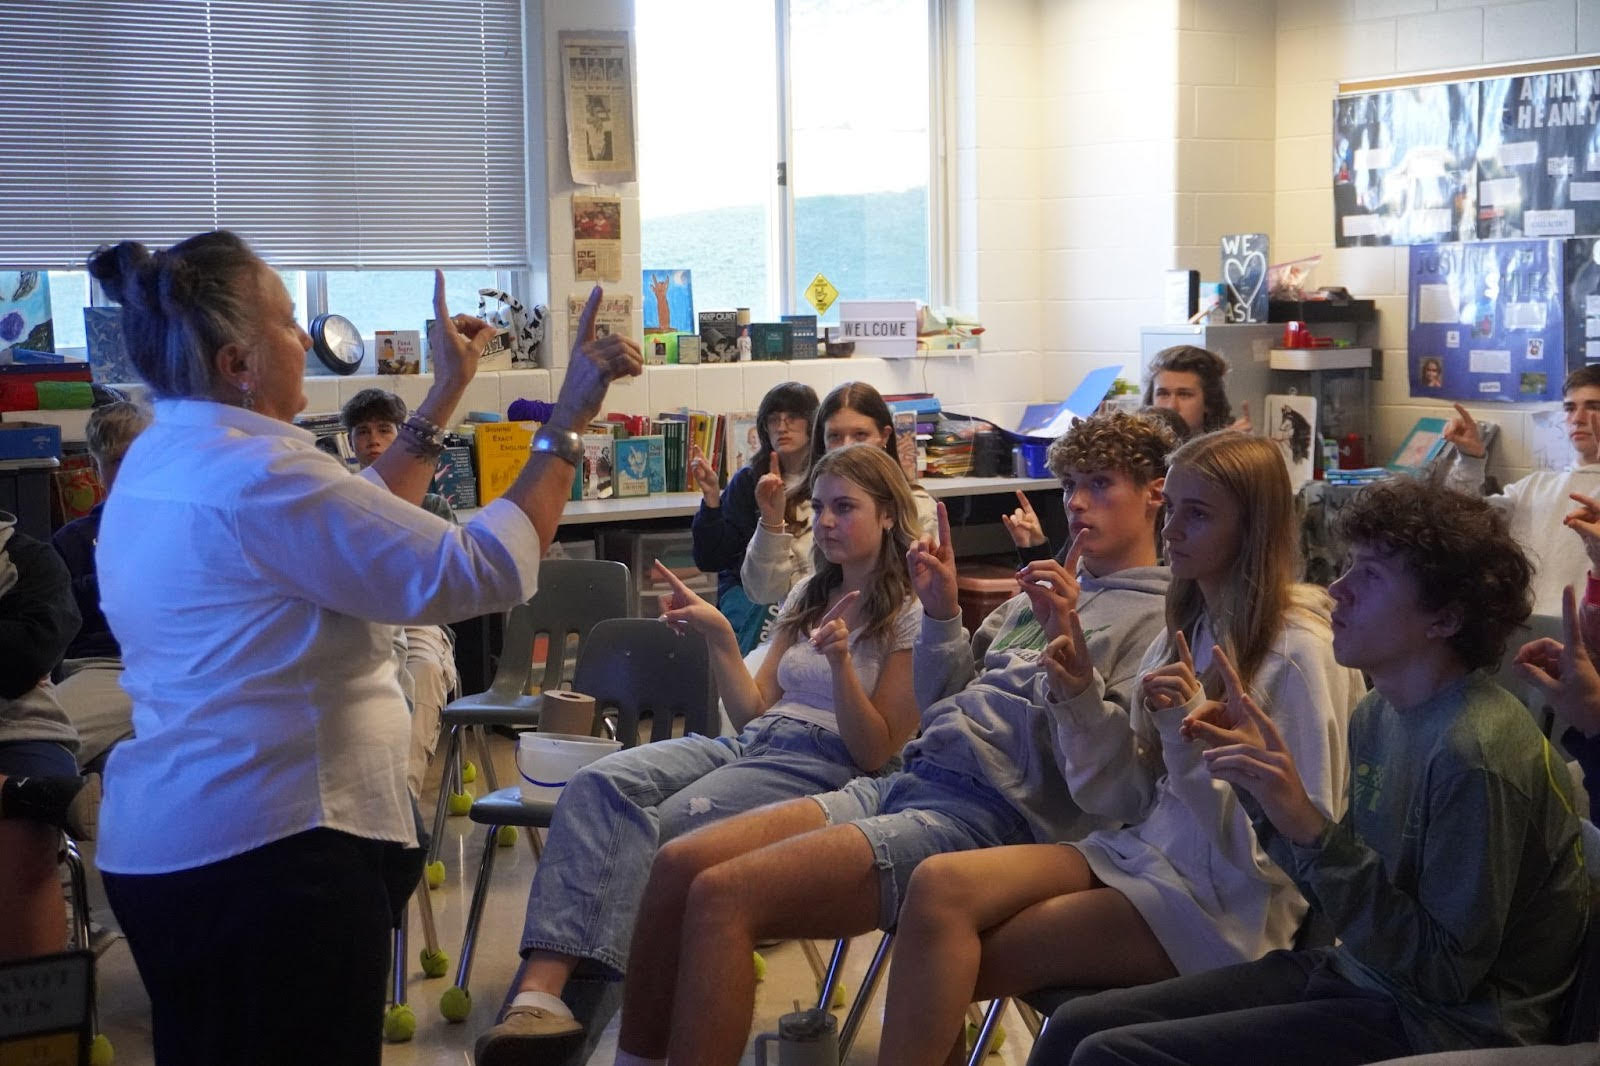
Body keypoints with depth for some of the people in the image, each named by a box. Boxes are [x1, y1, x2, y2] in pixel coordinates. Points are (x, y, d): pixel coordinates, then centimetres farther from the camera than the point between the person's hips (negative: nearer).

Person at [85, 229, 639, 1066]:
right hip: (264, 851, -10)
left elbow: (354, 524, 19)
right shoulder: (258, 473, -22)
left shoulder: (162, 460, 9)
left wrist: (446, 395, 21)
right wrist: (566, 423, -15)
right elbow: (485, 573, -23)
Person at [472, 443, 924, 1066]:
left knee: (657, 832, -32)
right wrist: (720, 635, 6)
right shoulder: (810, 595, 23)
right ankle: (540, 989, -42)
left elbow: (877, 753, -4)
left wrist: (840, 661, -18)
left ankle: (545, 993, -29)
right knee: (598, 785, -25)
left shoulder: (909, 617, 2)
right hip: (751, 744, 6)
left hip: (824, 769, -6)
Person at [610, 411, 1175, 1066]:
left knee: (722, 896, -22)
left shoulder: (1160, 619, 0)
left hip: (989, 815, -8)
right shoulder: (1044, 594, 23)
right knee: (678, 865, -2)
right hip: (908, 782, 8)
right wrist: (941, 614, 9)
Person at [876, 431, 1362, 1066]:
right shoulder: (1188, 630, 9)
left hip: (1231, 903, -7)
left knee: (951, 961, -14)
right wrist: (1079, 702, -5)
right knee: (940, 886, -16)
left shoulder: (1299, 652, -14)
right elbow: (1123, 801, 11)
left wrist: (1190, 736, -23)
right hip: (1143, 854, 7)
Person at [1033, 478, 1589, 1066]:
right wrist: (1260, 784, -1)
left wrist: (1309, 826, -28)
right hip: (1356, 974, 8)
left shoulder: (1475, 752, -23)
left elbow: (1447, 973, -22)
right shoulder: (1379, 711, 4)